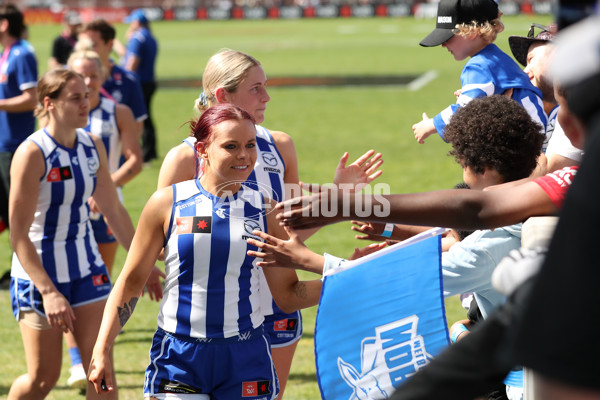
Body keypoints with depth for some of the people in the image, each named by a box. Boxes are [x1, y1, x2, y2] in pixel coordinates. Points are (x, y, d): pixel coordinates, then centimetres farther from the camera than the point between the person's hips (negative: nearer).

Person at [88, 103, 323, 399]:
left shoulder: (265, 210, 3)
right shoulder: (167, 203, -2)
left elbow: (287, 296, 7)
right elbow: (130, 282, 3)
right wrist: (102, 350, -3)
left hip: (246, 359, 2)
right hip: (178, 358, -1)